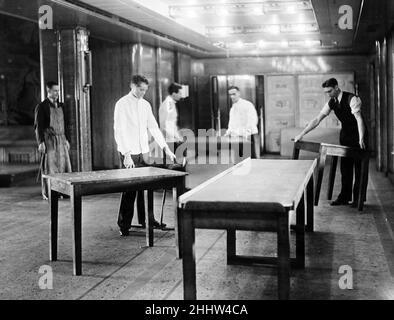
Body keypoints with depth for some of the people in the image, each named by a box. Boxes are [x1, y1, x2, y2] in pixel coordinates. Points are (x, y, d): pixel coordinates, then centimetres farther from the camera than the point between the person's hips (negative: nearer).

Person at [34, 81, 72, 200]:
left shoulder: (60, 106, 14)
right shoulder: (41, 107, -5)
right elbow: (38, 126, -8)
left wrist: (66, 139, 17)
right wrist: (41, 142, -14)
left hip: (61, 140, 6)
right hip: (49, 141, -6)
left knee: (63, 165, 4)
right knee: (49, 167, -2)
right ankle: (47, 193, 7)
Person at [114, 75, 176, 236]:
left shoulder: (145, 105, 12)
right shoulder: (122, 104, -7)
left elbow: (153, 127, 14)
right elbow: (119, 131, -12)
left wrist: (166, 148, 7)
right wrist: (126, 154, -21)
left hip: (144, 152, 6)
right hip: (129, 153, -6)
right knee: (129, 188, -6)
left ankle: (145, 219, 21)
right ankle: (124, 225, 2)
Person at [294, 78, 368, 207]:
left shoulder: (352, 99, -22)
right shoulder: (332, 102, -2)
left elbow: (359, 119, -33)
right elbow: (317, 120, -1)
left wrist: (361, 139, -46)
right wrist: (301, 134, -6)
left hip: (358, 135, -7)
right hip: (345, 135, 7)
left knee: (359, 167, -1)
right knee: (345, 167, 7)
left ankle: (358, 198, 7)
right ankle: (344, 197, 13)